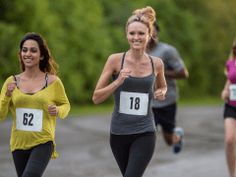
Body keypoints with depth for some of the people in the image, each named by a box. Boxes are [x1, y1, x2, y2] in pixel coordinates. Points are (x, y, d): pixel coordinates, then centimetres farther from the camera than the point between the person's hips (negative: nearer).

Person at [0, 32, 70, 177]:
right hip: (19, 143, 4)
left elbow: (65, 105, 11)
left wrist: (58, 111, -12)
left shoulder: (53, 82, -4)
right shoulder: (12, 82, 2)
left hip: (43, 142, -4)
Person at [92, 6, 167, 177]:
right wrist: (118, 81, -19)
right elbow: (96, 97, -5)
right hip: (119, 132, 1)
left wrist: (161, 93, 0)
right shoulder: (116, 60, -6)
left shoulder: (156, 64, 0)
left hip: (144, 133, -1)